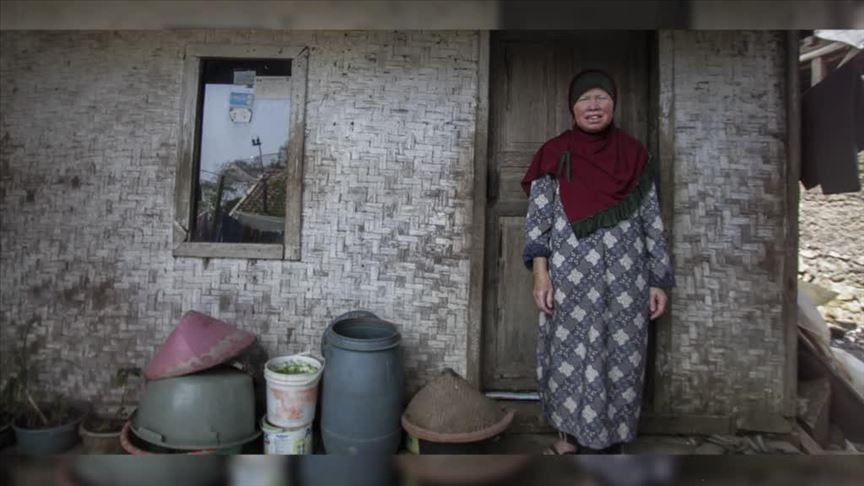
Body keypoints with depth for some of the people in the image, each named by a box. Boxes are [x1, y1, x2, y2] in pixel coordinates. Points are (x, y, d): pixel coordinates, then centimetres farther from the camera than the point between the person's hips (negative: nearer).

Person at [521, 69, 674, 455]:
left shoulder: (635, 155, 7)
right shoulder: (554, 155, 3)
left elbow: (652, 223, 7)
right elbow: (538, 217, -2)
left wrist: (659, 281, 4)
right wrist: (540, 273, -12)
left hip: (624, 278, 1)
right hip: (570, 277, -1)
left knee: (620, 356, 6)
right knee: (570, 354, 7)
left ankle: (608, 443, 24)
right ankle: (574, 432, 28)